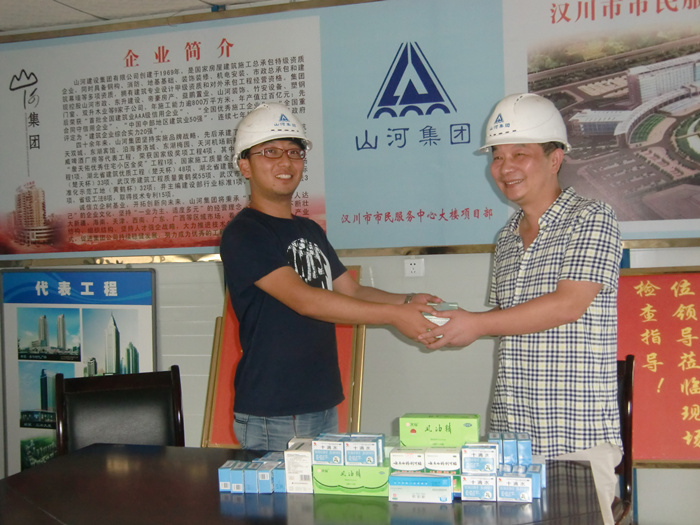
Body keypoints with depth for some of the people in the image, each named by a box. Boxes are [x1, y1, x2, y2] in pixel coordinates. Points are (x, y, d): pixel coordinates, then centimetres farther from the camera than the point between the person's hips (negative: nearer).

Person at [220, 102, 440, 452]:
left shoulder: (311, 231, 16)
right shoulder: (242, 235, -11)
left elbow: (351, 290, 16)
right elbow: (302, 299, -21)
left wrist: (408, 301, -3)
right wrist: (393, 315, -24)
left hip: (324, 406, 7)